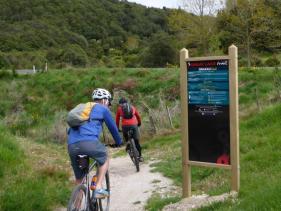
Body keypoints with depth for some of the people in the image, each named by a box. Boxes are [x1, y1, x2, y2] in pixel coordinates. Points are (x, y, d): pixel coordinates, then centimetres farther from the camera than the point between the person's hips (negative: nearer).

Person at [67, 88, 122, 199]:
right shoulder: (102, 109, 16)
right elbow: (112, 127, 21)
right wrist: (119, 142, 38)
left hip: (71, 145, 5)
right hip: (89, 142, -5)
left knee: (79, 178, 17)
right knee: (104, 159, 23)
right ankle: (98, 188, 10)